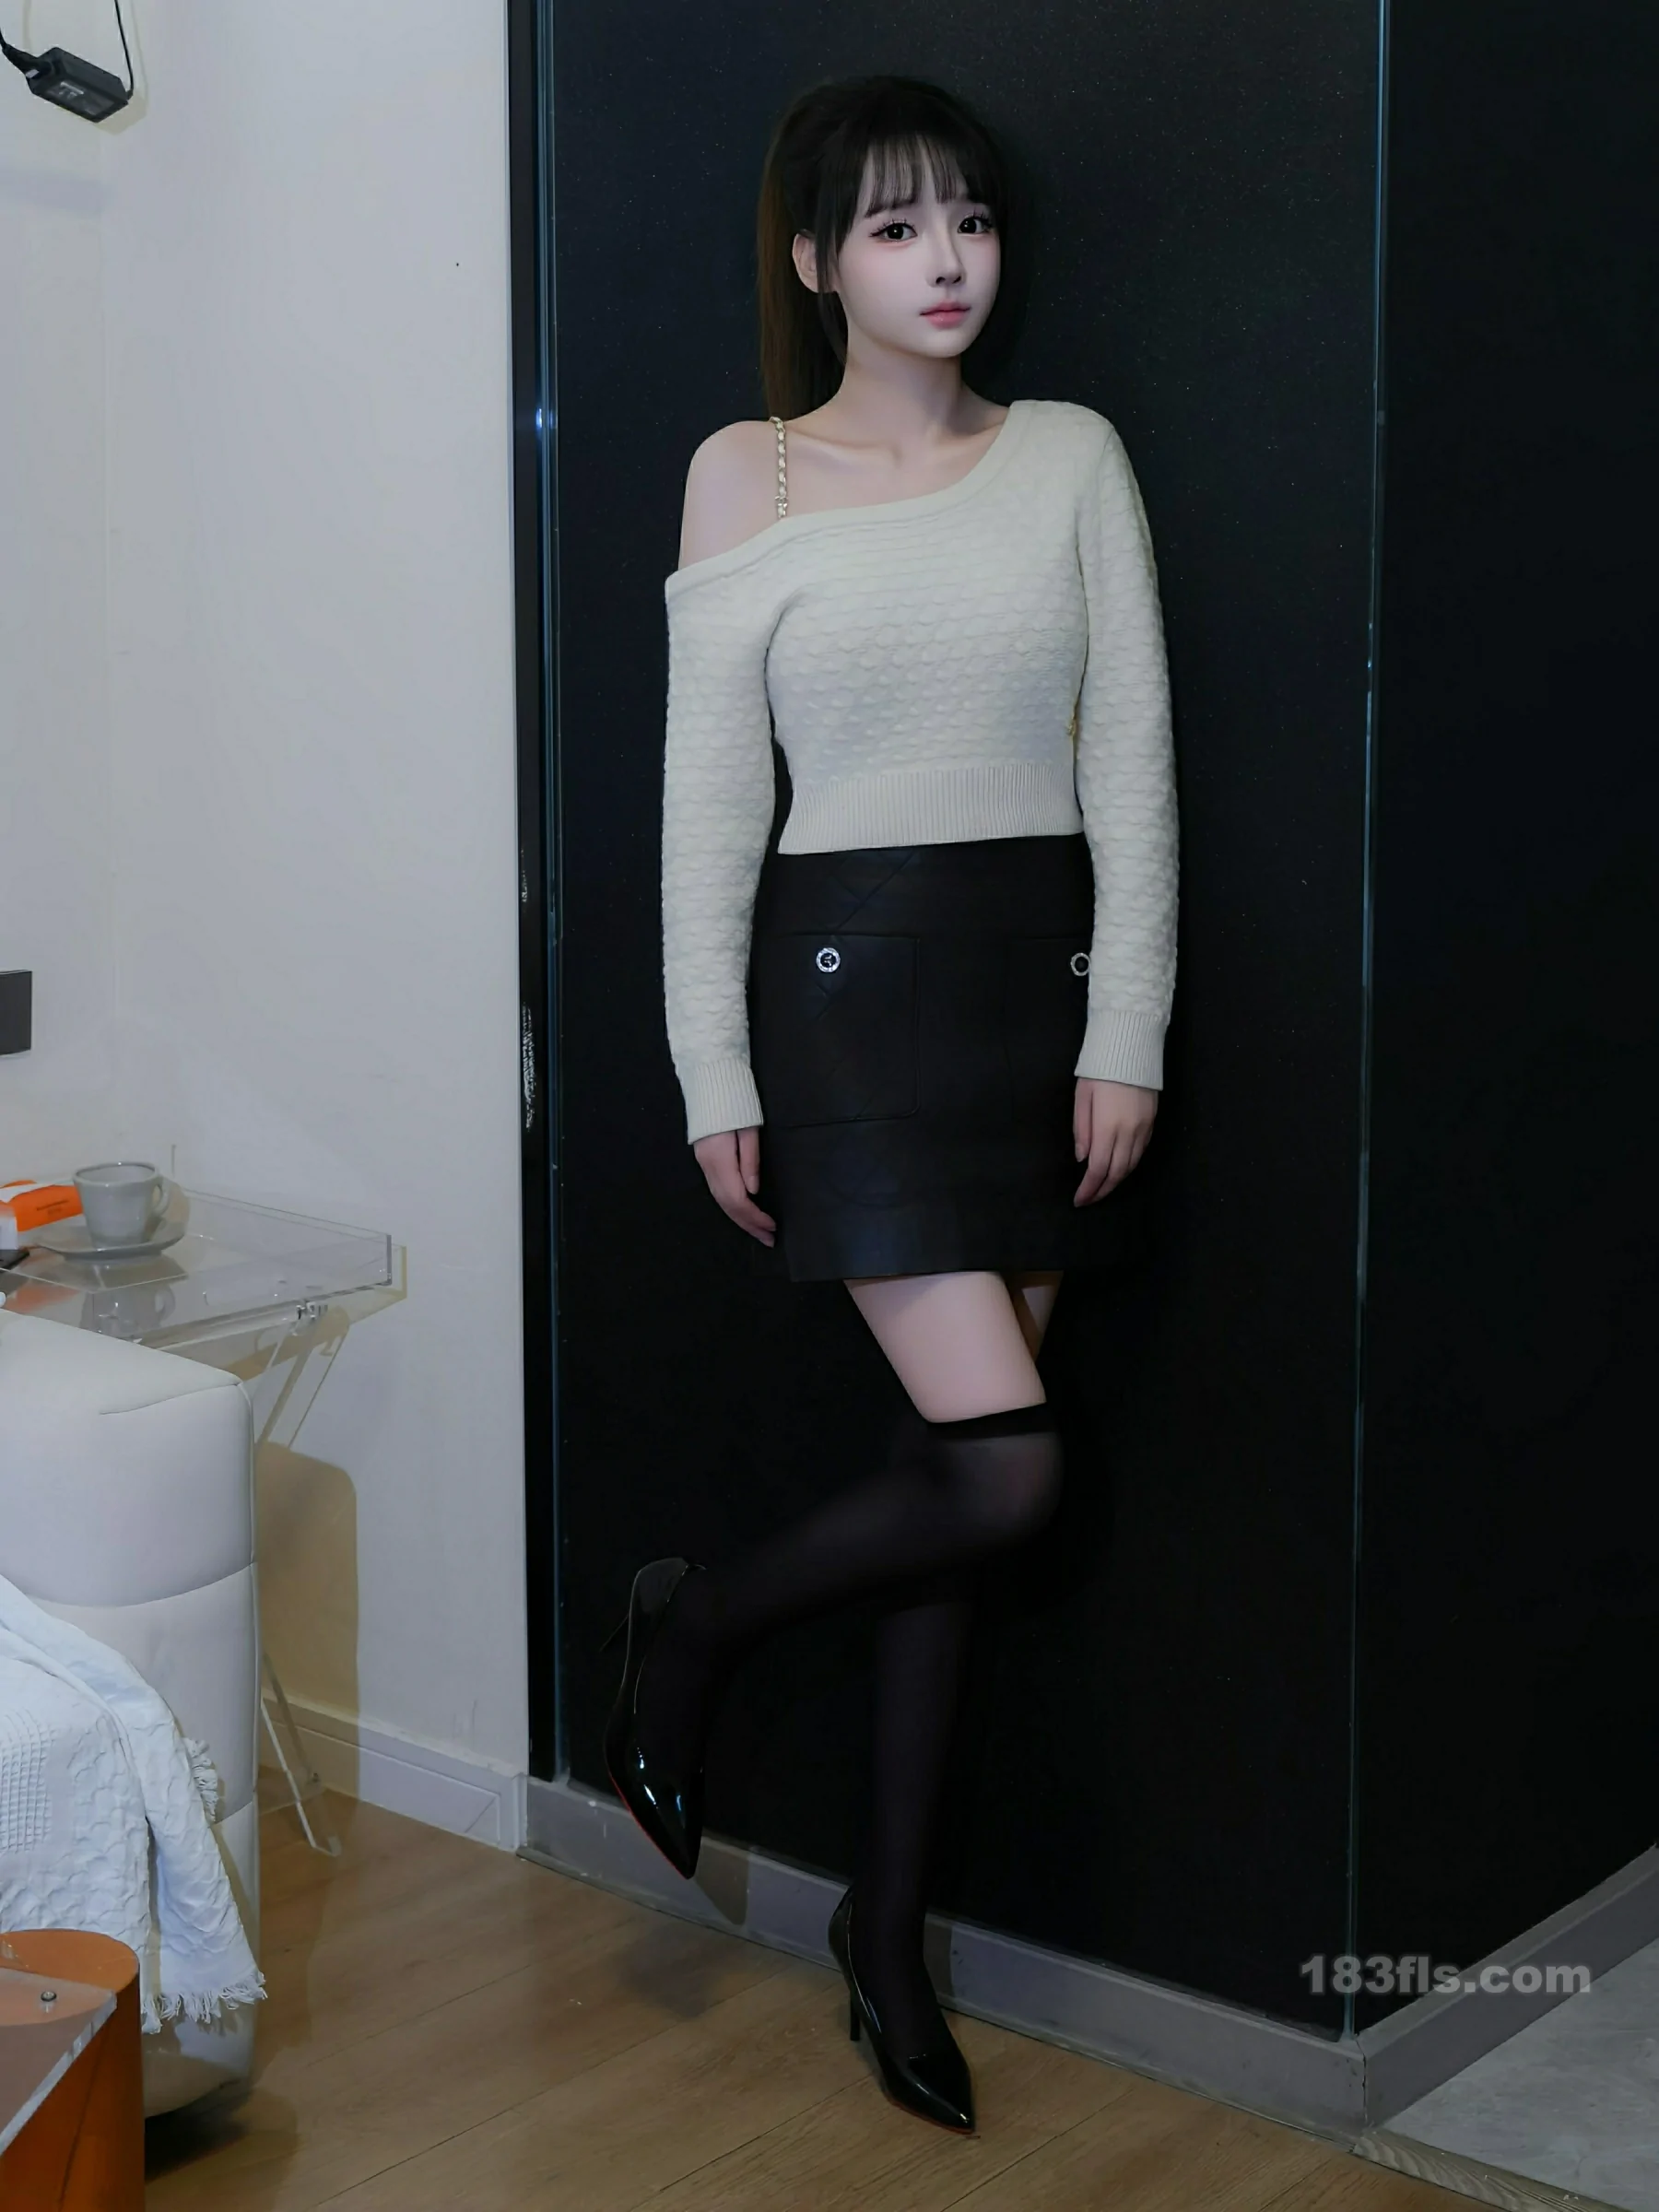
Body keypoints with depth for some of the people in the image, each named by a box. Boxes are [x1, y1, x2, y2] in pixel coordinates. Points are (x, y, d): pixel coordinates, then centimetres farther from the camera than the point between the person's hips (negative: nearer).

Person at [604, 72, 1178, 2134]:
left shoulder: (1071, 456, 7)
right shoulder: (746, 479, 0)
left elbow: (1131, 763, 3)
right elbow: (709, 795, -1)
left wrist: (1127, 1039, -4)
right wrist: (714, 1078, -4)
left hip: (1044, 974, 3)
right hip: (851, 974, -3)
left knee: (959, 1471, 8)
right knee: (1004, 1465, -13)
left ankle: (887, 1924, 22)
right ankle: (698, 1619, 17)